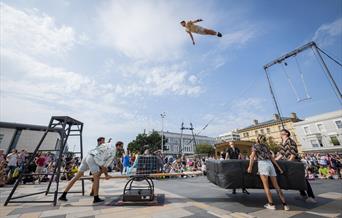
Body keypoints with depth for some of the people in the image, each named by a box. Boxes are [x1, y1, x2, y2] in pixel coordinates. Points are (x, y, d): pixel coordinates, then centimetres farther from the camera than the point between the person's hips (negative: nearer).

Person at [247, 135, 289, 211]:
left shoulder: (255, 146, 9)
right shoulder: (266, 147, 27)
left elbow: (252, 156, -5)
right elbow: (272, 158, 24)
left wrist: (250, 166, -10)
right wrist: (279, 168, 26)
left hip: (262, 164, -6)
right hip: (270, 164, 6)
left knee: (266, 186, -2)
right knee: (276, 186, 6)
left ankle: (271, 204, -4)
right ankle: (285, 204, 2)